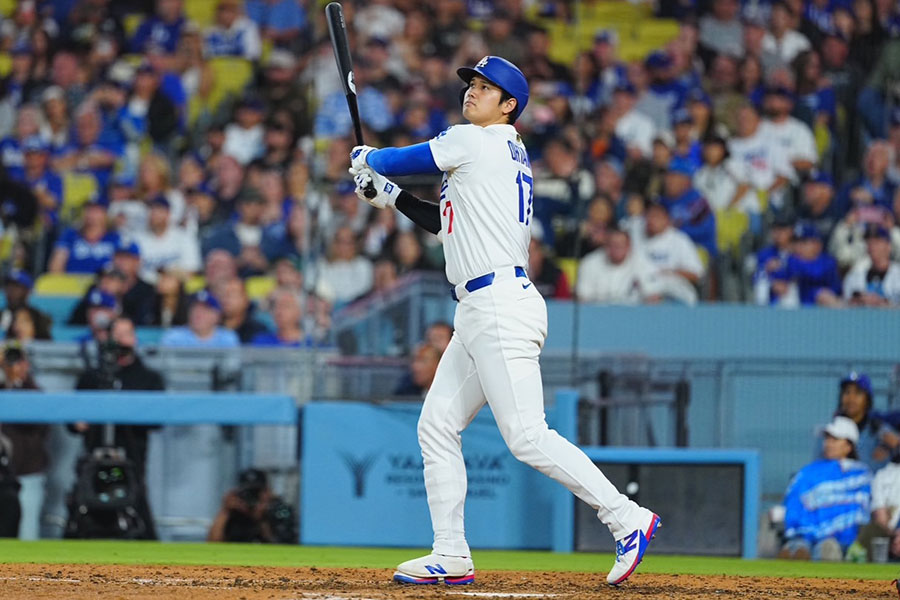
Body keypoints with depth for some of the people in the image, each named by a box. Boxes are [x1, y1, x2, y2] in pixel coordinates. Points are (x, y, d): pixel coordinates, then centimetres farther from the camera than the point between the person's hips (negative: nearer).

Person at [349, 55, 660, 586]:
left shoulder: (475, 142, -7)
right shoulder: (509, 155, 21)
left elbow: (399, 160, 1)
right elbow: (445, 222, 29)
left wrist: (368, 159, 22)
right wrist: (389, 195, 22)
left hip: (502, 307, -11)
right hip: (478, 315, 11)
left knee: (527, 435, -15)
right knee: (437, 424, 10)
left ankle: (627, 519, -15)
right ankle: (451, 556, 10)